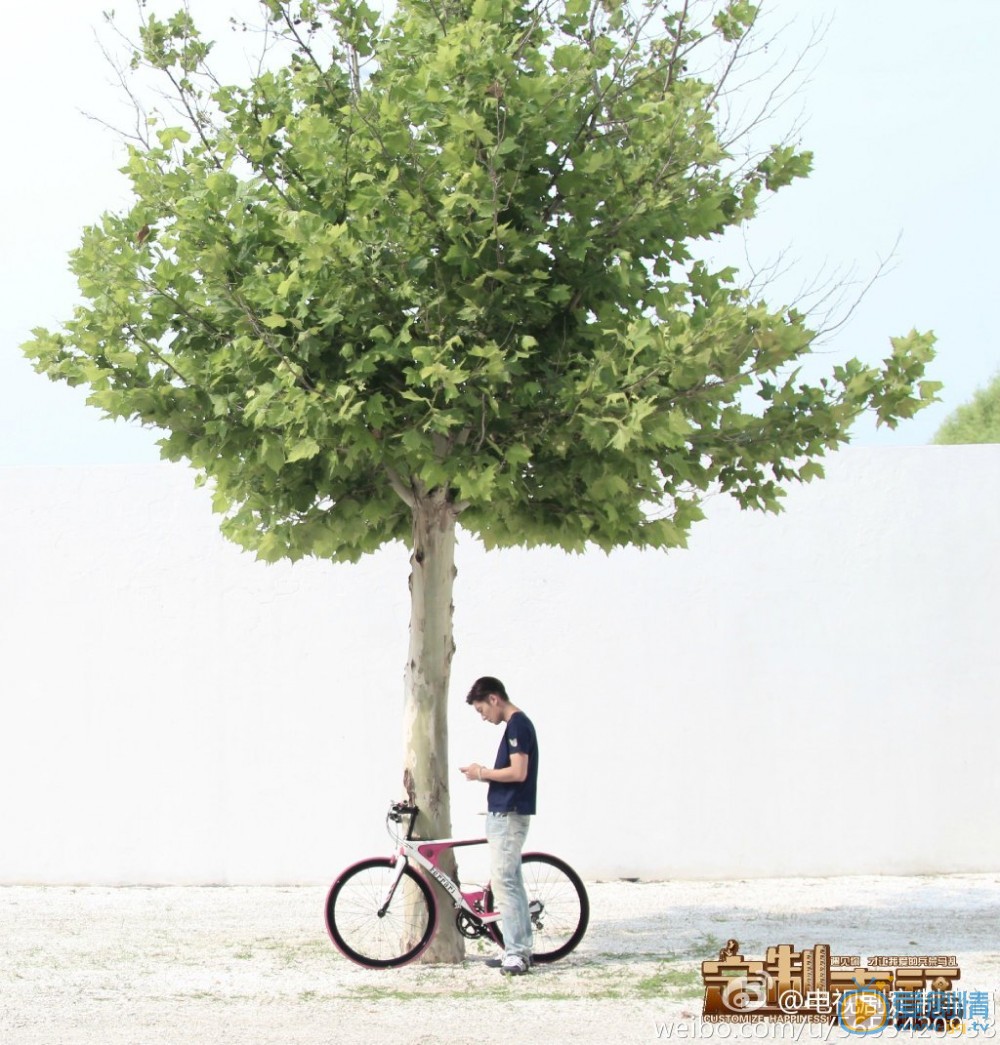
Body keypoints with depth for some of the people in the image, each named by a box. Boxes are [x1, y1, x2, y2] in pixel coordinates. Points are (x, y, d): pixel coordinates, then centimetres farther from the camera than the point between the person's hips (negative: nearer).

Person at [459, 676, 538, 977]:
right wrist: (485, 775, 8)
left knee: (503, 881, -12)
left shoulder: (517, 724, -14)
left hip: (509, 815, -11)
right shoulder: (517, 724, 17)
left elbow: (518, 772, -22)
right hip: (505, 814, 11)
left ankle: (517, 952, -13)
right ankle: (520, 949, 14)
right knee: (511, 882, 11)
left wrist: (482, 773, -11)